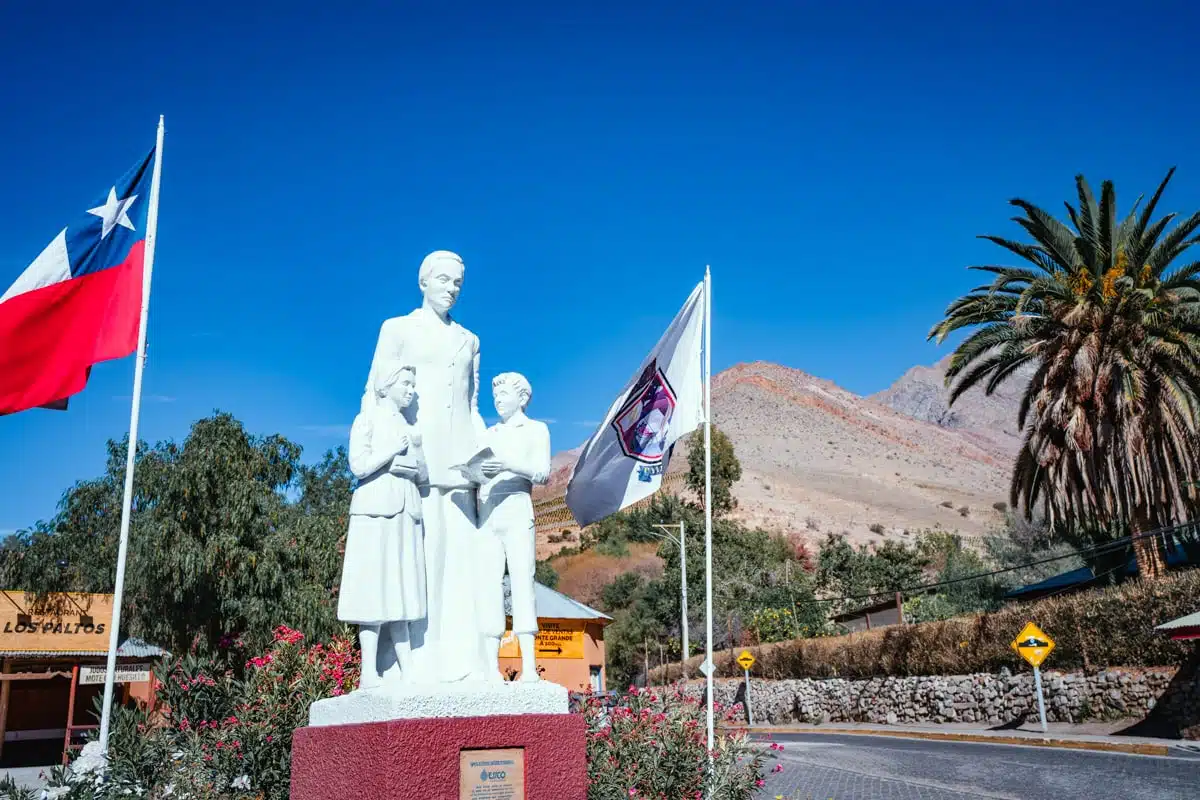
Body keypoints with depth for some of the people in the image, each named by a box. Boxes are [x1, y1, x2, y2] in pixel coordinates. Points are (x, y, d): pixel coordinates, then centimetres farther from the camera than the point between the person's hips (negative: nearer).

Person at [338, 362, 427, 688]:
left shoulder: (411, 427, 20)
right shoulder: (368, 419, 4)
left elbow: (424, 471, 16)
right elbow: (358, 465, -9)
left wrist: (414, 468, -3)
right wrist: (394, 450, -8)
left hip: (406, 512, 6)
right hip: (376, 509, -6)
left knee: (401, 589, 4)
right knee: (374, 588, -8)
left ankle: (408, 670, 2)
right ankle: (369, 672, -8)